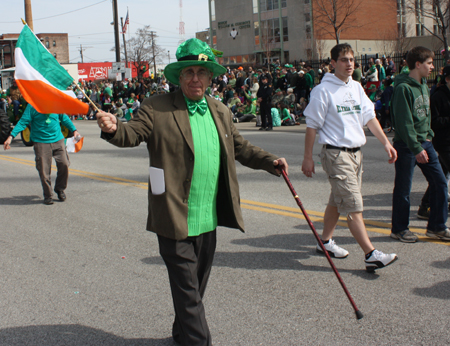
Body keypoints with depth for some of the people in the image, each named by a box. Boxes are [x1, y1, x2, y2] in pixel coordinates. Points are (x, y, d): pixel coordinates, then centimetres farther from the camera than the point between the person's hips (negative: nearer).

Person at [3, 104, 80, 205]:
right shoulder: (32, 105, -4)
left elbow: (64, 118, 20)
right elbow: (23, 122, -6)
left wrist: (74, 130, 22)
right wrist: (11, 136, -13)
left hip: (58, 140, 3)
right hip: (41, 142, -3)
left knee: (64, 164, -6)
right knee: (44, 170, -3)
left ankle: (60, 189, 19)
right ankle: (48, 196, 16)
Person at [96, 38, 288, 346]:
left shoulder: (221, 112, 12)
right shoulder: (157, 108, -6)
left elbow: (240, 147, 19)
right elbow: (134, 133, -16)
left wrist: (270, 161, 8)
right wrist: (114, 129, -37)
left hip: (209, 220, 6)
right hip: (175, 221, -6)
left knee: (197, 286, 21)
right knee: (187, 290, 0)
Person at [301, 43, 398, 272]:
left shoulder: (357, 88, 12)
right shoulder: (323, 90, -9)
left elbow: (370, 117, 13)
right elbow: (312, 125, -7)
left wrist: (386, 143, 5)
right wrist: (308, 158, -7)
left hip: (356, 152, 7)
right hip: (336, 154, -7)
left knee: (337, 201, 17)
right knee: (353, 206, -10)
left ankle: (325, 241, 31)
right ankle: (371, 255, -11)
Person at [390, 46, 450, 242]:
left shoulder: (423, 85, 11)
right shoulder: (403, 88, -16)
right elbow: (404, 123, -20)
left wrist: (428, 135, 9)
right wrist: (416, 148, -20)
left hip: (424, 143, 8)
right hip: (406, 145, -8)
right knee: (403, 189, 3)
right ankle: (399, 229, 17)